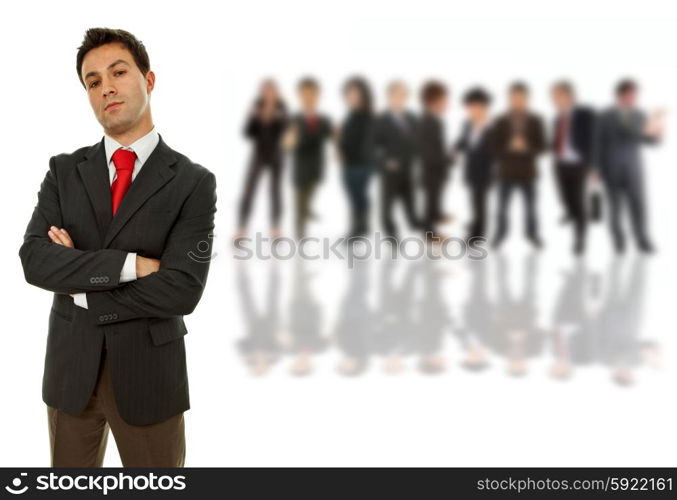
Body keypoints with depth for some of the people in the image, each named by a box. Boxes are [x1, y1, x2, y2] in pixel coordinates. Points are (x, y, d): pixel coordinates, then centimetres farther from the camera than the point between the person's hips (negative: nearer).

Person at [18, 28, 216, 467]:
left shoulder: (193, 182, -9)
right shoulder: (64, 171, 2)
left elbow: (182, 290, -19)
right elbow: (34, 259, -11)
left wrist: (82, 287, -13)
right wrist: (129, 264, -21)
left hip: (150, 373, -3)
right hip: (70, 368, 3)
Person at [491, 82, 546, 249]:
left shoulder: (535, 121, 3)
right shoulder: (501, 122, 2)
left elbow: (541, 146, 1)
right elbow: (495, 147, 0)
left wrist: (527, 147, -17)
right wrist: (509, 147, -18)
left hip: (527, 172, 0)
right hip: (506, 172, 0)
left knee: (530, 206, 5)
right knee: (503, 206, 4)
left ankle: (532, 233, 19)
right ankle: (500, 233, 17)